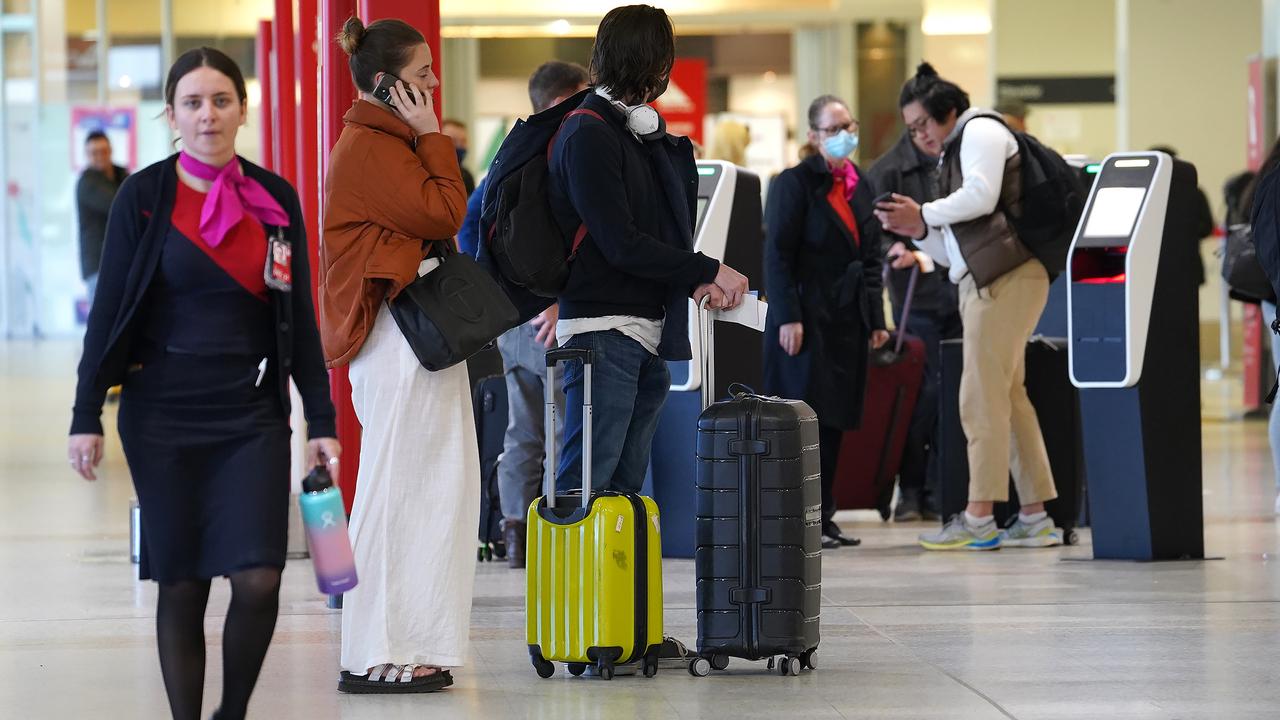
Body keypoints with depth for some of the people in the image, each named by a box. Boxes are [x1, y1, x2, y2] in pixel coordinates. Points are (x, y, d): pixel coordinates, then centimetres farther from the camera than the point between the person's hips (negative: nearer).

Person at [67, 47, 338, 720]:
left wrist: (321, 420, 6)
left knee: (258, 578, -9)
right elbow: (107, 310, 0)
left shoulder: (275, 199, 5)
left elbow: (299, 319, 9)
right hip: (163, 413, -1)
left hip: (252, 413, 2)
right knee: (182, 584, 1)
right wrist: (86, 416, -4)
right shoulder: (144, 195, -2)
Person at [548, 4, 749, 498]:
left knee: (626, 486, 9)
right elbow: (619, 244, -16)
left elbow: (669, 229, 17)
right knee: (585, 482, -11)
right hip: (603, 329, -9)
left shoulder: (645, 133, 17)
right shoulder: (588, 135, -11)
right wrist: (708, 272, -10)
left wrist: (694, 280, -3)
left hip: (649, 333, 9)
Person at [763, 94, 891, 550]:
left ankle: (823, 518, 11)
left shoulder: (862, 186, 16)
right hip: (807, 318, -6)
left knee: (835, 421, 6)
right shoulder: (795, 183, -5)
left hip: (848, 319, 6)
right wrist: (787, 317, -18)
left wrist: (876, 318, 13)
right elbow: (778, 255, -10)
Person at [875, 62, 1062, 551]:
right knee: (1007, 398, 8)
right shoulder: (952, 156, 28)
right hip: (983, 282, 10)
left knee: (982, 397, -10)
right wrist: (918, 231, 9)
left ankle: (979, 519, -11)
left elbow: (982, 195, -18)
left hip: (1005, 276, -10)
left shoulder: (980, 131, 0)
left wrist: (923, 214, -8)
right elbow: (953, 251, 26)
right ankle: (1036, 516, 10)